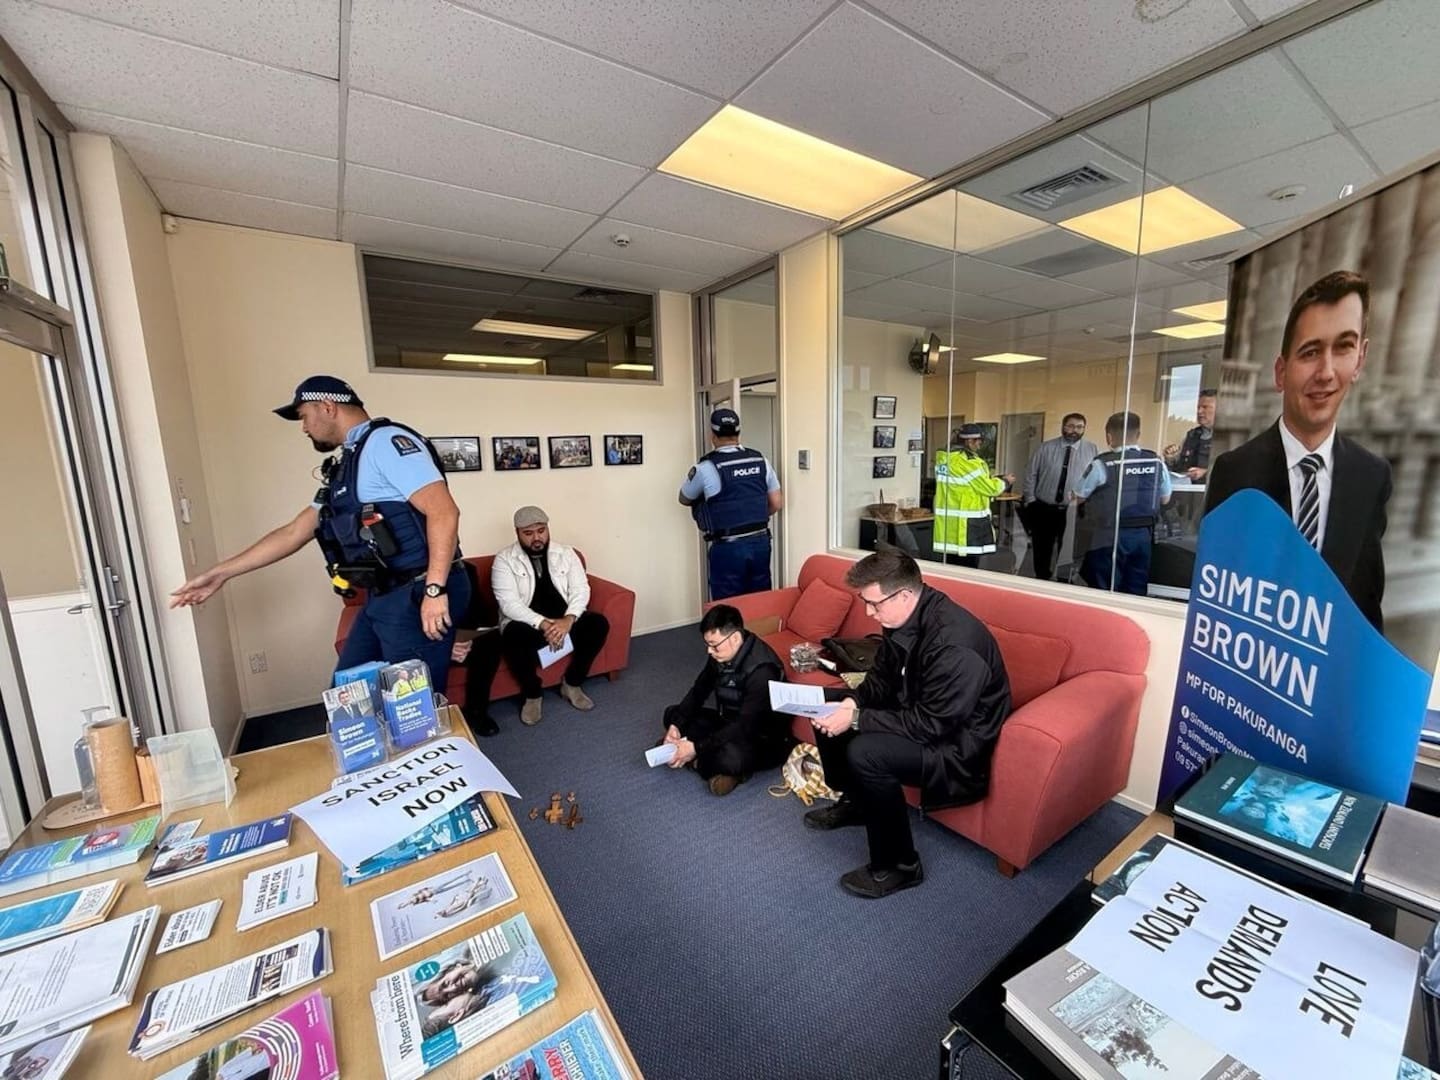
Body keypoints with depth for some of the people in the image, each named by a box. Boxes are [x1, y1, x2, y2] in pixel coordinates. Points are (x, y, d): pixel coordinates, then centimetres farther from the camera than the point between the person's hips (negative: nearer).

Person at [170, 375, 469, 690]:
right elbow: (294, 533, 26)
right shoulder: (345, 468, 20)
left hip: (416, 597, -10)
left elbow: (443, 511, -22)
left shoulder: (386, 441, -11)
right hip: (382, 599, 10)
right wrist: (220, 573, 28)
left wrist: (435, 590, -26)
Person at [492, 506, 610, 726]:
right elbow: (509, 603, -15)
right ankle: (532, 695, -8)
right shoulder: (504, 560, -4)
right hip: (528, 624, -3)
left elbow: (581, 590, -3)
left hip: (565, 621, 3)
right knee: (514, 637, -36)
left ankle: (571, 684, -2)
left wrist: (568, 620, -23)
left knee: (598, 623, -23)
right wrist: (543, 624, -30)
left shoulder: (566, 554, 5)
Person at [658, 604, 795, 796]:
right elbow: (698, 692, 3)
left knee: (730, 758, -40)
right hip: (729, 723, 8)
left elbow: (745, 727, -32)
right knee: (672, 714, 3)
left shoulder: (761, 670, -31)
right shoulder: (721, 654, -7)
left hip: (764, 739, -8)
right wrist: (676, 725, -12)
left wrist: (697, 748, -32)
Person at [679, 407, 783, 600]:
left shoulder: (706, 468, -9)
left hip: (728, 548, -4)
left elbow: (684, 499, 9)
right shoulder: (760, 460, 3)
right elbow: (777, 503, 7)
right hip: (760, 541, 5)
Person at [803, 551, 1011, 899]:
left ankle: (899, 865, -5)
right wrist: (850, 701, -15)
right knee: (829, 713, 5)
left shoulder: (953, 642, -32)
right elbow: (881, 681, 5)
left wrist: (856, 719, -27)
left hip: (957, 744, -9)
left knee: (864, 753, -29)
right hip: (917, 712, 9)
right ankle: (854, 801, 26)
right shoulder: (903, 619, -6)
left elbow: (931, 725, -29)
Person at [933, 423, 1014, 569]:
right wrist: (1005, 481, 7)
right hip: (967, 523, -9)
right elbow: (989, 488, -13)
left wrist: (997, 479, 18)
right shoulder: (968, 462, -19)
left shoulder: (945, 458, 9)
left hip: (949, 521, 9)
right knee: (968, 567, 3)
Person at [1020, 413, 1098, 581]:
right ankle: (1041, 583, 29)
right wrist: (1030, 501, -4)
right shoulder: (1045, 447, -1)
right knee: (1042, 551, 12)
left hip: (1074, 511, 0)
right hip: (1043, 509, 1)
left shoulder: (1092, 450, -1)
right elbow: (1030, 474, 1)